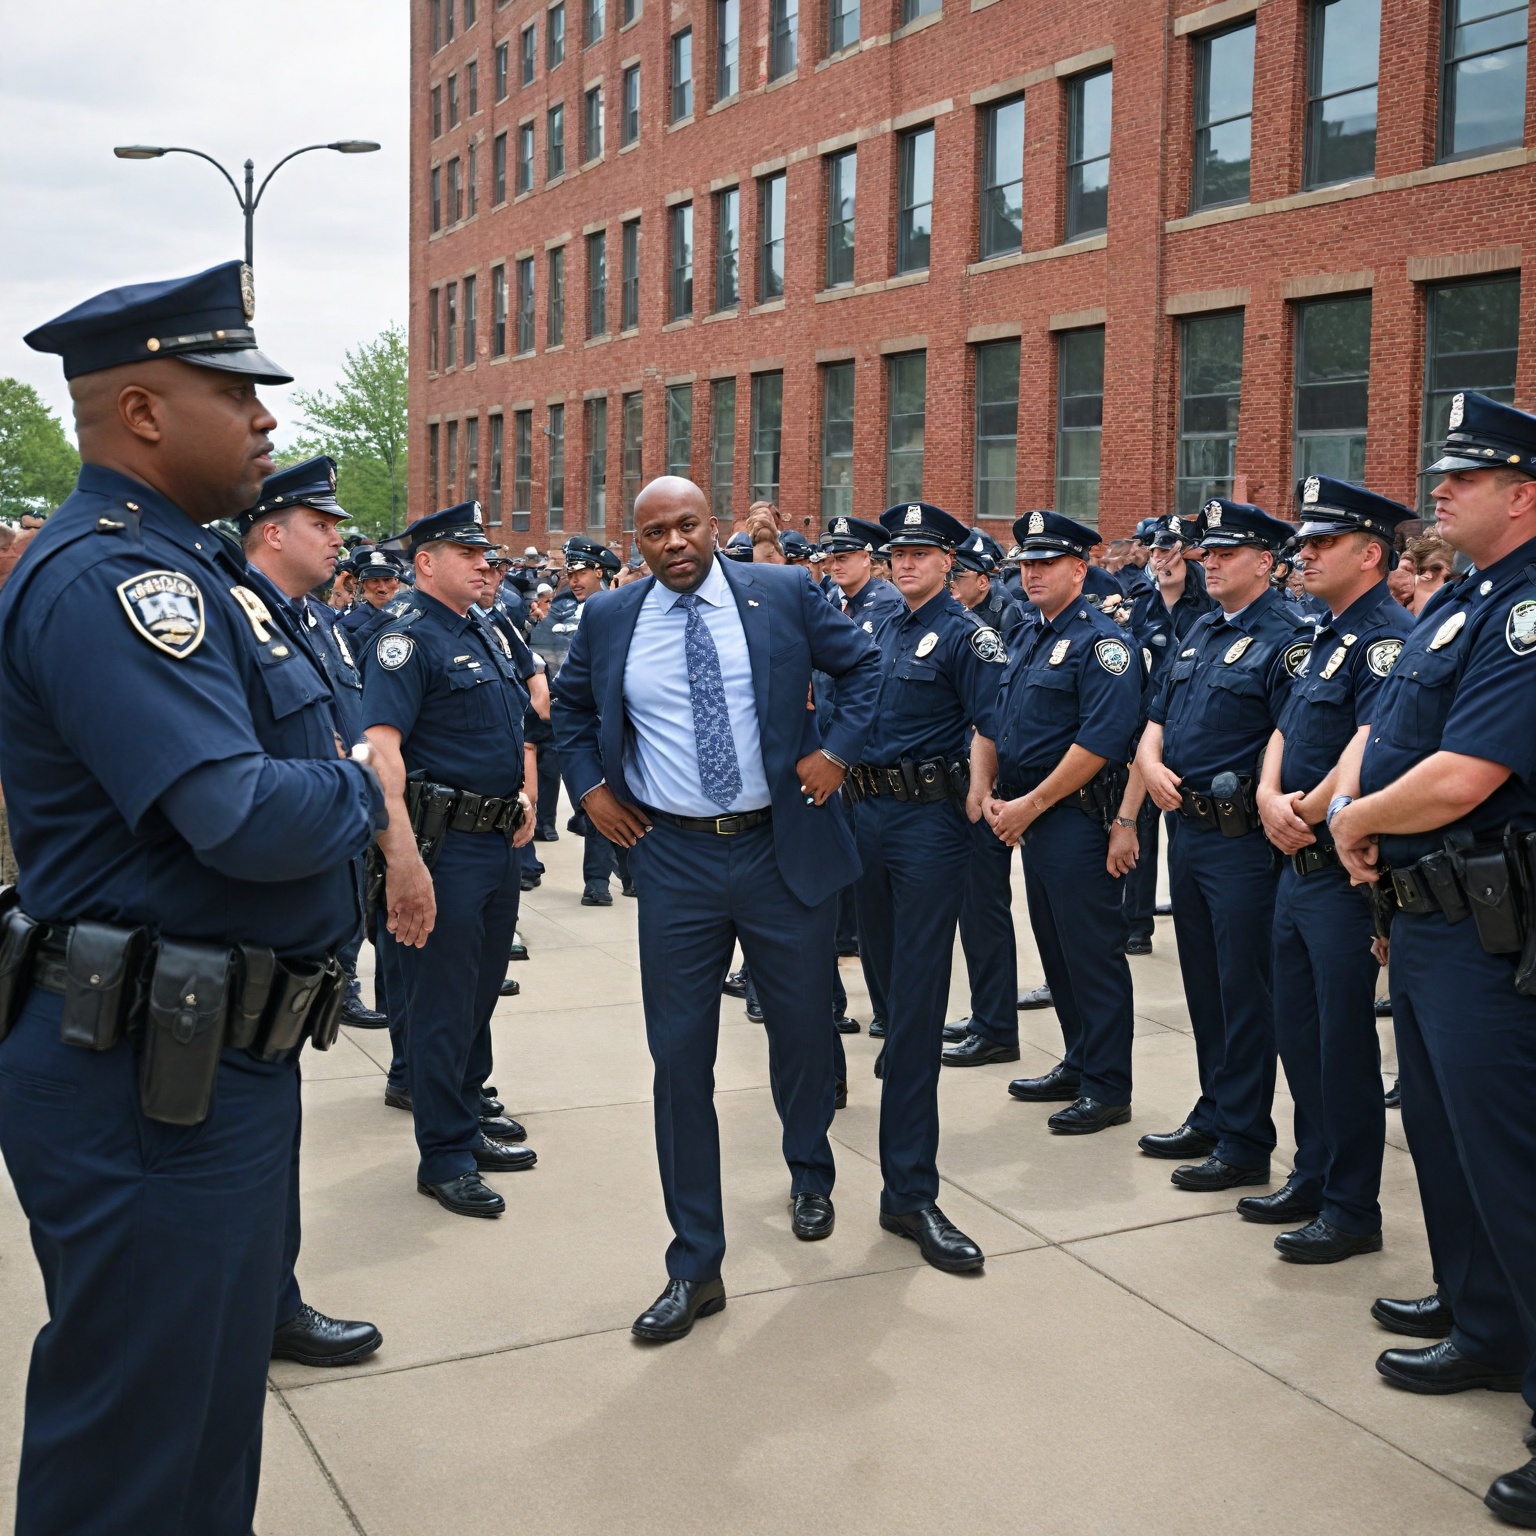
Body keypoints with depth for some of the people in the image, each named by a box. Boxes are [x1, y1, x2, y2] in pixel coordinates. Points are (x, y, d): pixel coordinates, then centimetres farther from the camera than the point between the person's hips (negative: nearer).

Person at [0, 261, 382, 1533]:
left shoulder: (177, 563, 14)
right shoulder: (106, 577, -19)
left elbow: (271, 768, 16)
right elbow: (245, 819, -29)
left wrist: (342, 784, -5)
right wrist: (360, 788, -9)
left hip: (213, 1061, 10)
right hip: (152, 1083, -10)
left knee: (216, 1412, 22)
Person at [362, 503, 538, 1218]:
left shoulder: (487, 636, 13)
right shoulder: (408, 641, -14)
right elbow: (382, 749, -26)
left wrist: (520, 797, 14)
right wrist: (403, 859, -34)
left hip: (500, 840, 9)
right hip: (446, 843, -8)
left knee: (481, 990, 19)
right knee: (440, 1002, 1)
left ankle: (468, 1112, 34)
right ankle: (446, 1156, 11)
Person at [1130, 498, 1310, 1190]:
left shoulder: (1284, 639, -12)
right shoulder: (1201, 632, 14)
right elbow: (1158, 717, 16)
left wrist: (1265, 804, -28)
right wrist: (1149, 763, -3)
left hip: (1243, 841, -8)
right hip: (1188, 832, 8)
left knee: (1245, 991, 0)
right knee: (1203, 984, 16)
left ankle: (1245, 1143, 9)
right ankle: (1213, 1116, 29)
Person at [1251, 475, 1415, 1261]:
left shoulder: (1387, 637, -16)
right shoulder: (1326, 637, 15)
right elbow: (1284, 733, 13)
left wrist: (1307, 814, -16)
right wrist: (1271, 797, -7)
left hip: (1344, 871, -9)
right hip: (1299, 865, 10)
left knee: (1343, 1040, 0)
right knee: (1297, 1030, 17)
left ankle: (1352, 1209, 12)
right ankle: (1313, 1177, 31)